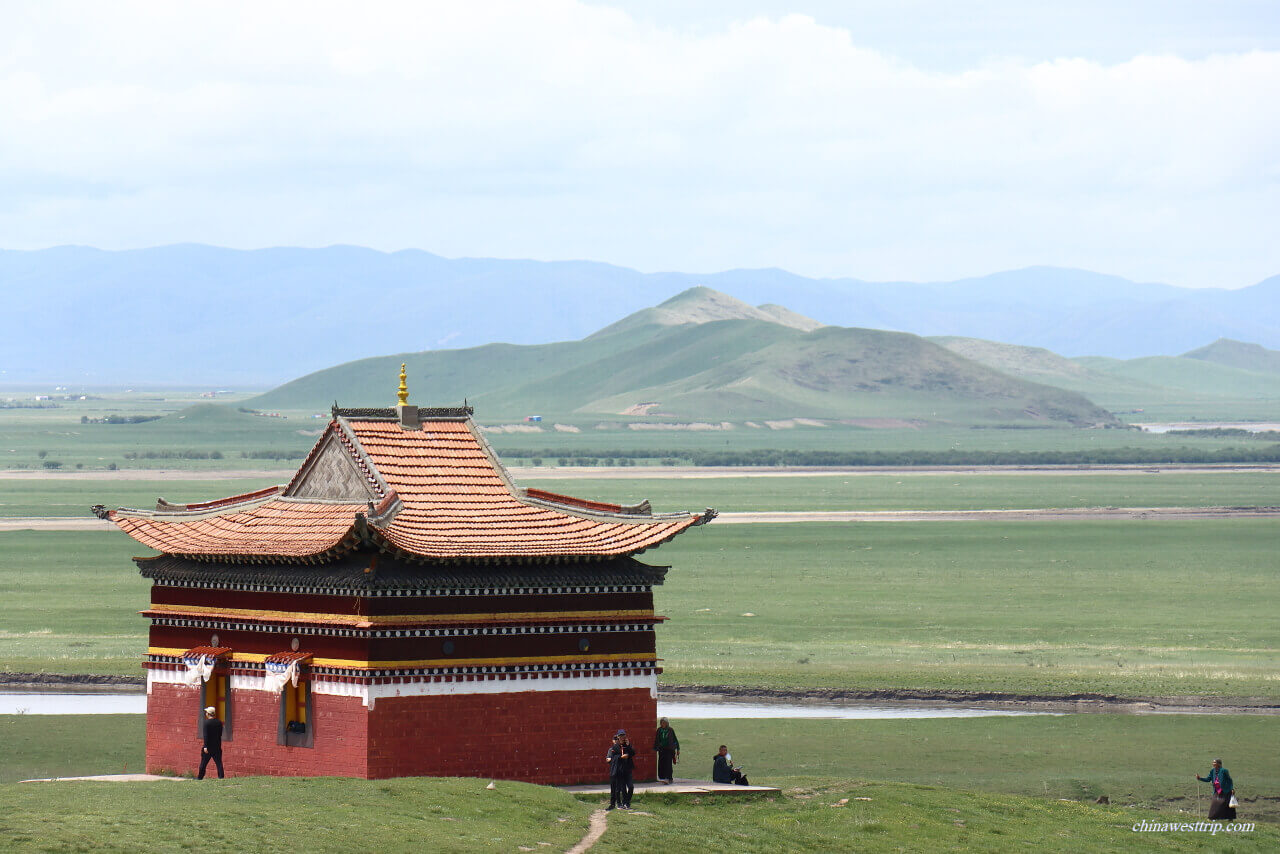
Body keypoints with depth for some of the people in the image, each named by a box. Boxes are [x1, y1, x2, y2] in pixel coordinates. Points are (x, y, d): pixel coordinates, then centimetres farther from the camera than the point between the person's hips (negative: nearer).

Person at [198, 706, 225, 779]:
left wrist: (205, 746, -20)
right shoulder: (219, 722, 4)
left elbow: (206, 735, -18)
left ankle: (200, 777, 15)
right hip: (217, 746, 5)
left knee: (203, 762, 7)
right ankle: (221, 776, -2)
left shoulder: (207, 722, -13)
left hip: (209, 746, -4)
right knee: (218, 762, 5)